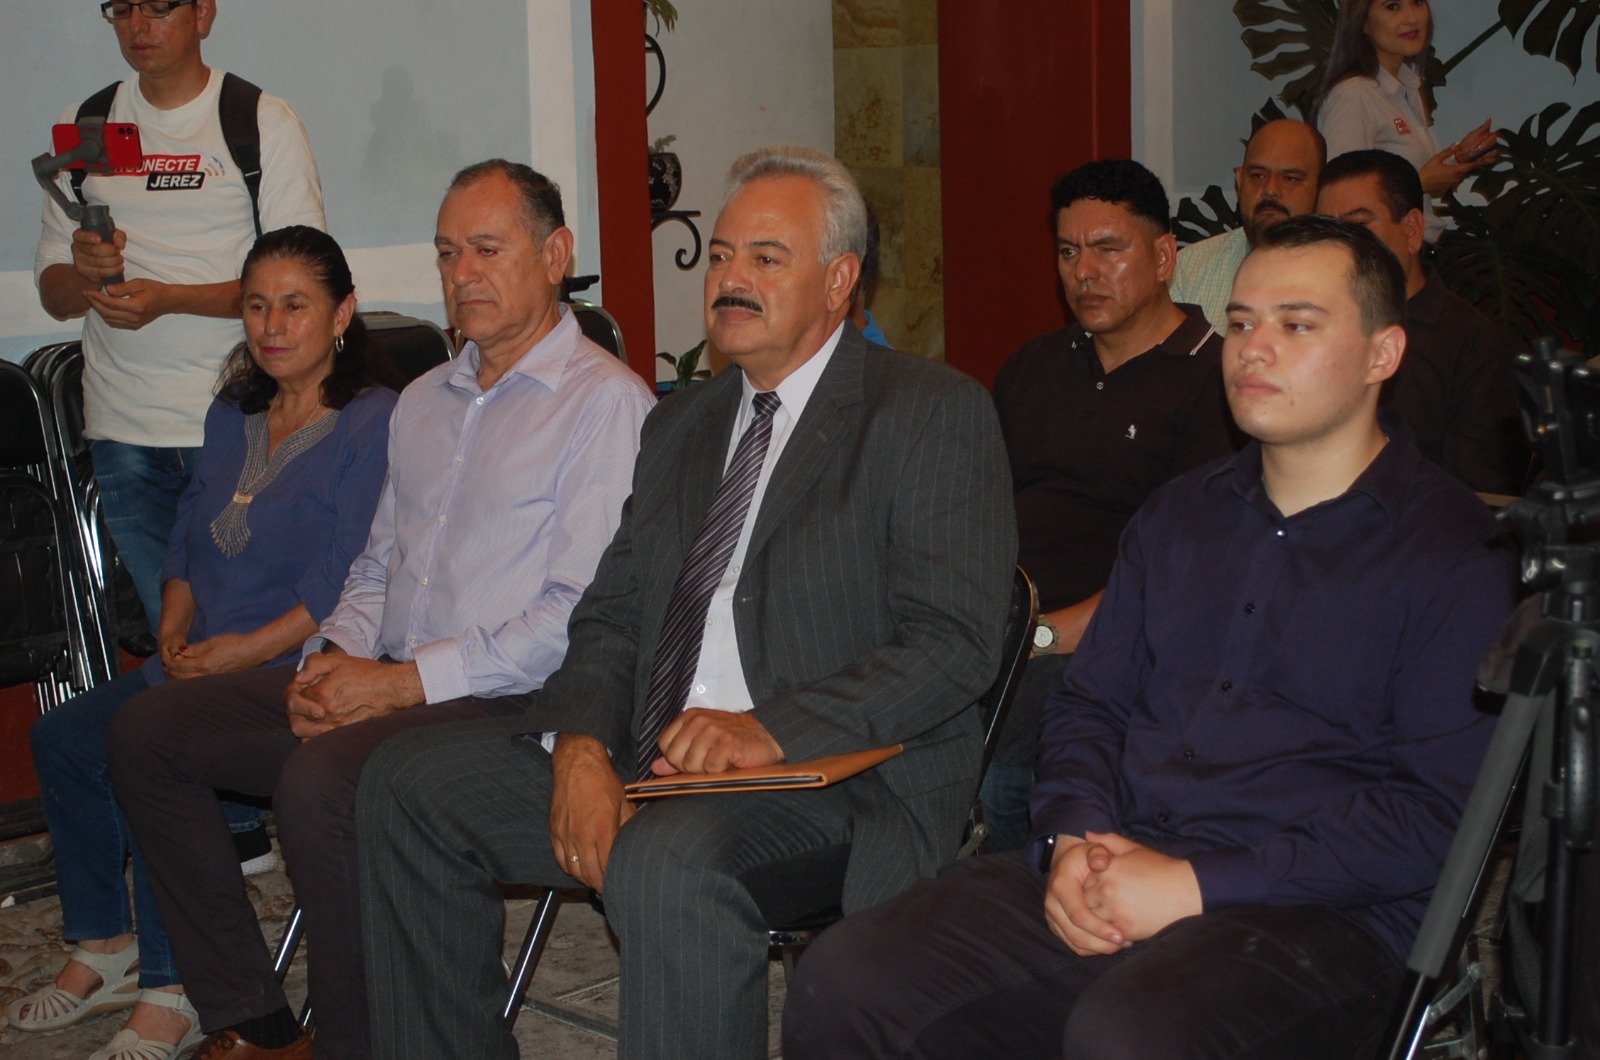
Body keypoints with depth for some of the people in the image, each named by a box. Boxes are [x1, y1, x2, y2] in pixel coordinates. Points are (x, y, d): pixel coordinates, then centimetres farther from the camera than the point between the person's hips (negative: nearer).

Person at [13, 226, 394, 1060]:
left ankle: (171, 992, -13)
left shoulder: (375, 424, -11)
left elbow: (349, 584, -17)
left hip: (294, 672, -9)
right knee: (61, 735, 1)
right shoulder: (233, 414, 15)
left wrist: (246, 651, -19)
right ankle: (104, 950, 16)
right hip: (200, 663, 9)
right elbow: (189, 537, 19)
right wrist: (176, 628, 1)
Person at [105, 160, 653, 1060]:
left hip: (504, 700, -9)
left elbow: (581, 616, -17)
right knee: (149, 732, -1)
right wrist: (334, 657, 2)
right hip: (377, 681, 9)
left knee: (320, 778, -34)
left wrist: (404, 682, -18)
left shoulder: (606, 402, -9)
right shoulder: (424, 401, 20)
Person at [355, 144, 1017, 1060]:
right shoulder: (682, 424, 20)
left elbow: (953, 642, -13)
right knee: (410, 783, -1)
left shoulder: (933, 411, -3)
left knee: (666, 861, -36)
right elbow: (613, 616, 15)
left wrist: (774, 729, -24)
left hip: (831, 771, -7)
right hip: (647, 762, 8)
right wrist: (582, 744, -6)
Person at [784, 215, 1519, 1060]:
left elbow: (1436, 809, -9)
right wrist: (1074, 840, -1)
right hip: (1108, 875, 5)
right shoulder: (1179, 513, 20)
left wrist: (1199, 884, -15)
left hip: (1312, 915, -5)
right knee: (843, 978, -16)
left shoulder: (1456, 554, 0)